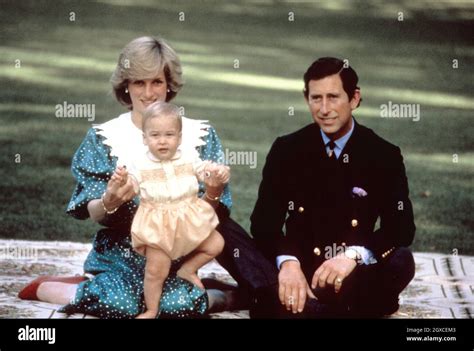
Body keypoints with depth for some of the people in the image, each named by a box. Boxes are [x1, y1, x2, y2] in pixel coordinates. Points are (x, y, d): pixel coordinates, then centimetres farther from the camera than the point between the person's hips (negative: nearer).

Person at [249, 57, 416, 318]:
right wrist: (287, 261, -24)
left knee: (400, 262, -33)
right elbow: (265, 221, -2)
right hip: (300, 270, 1)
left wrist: (354, 255, -30)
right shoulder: (287, 150, 3)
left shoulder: (384, 156, 0)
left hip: (356, 273, 0)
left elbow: (401, 227, -10)